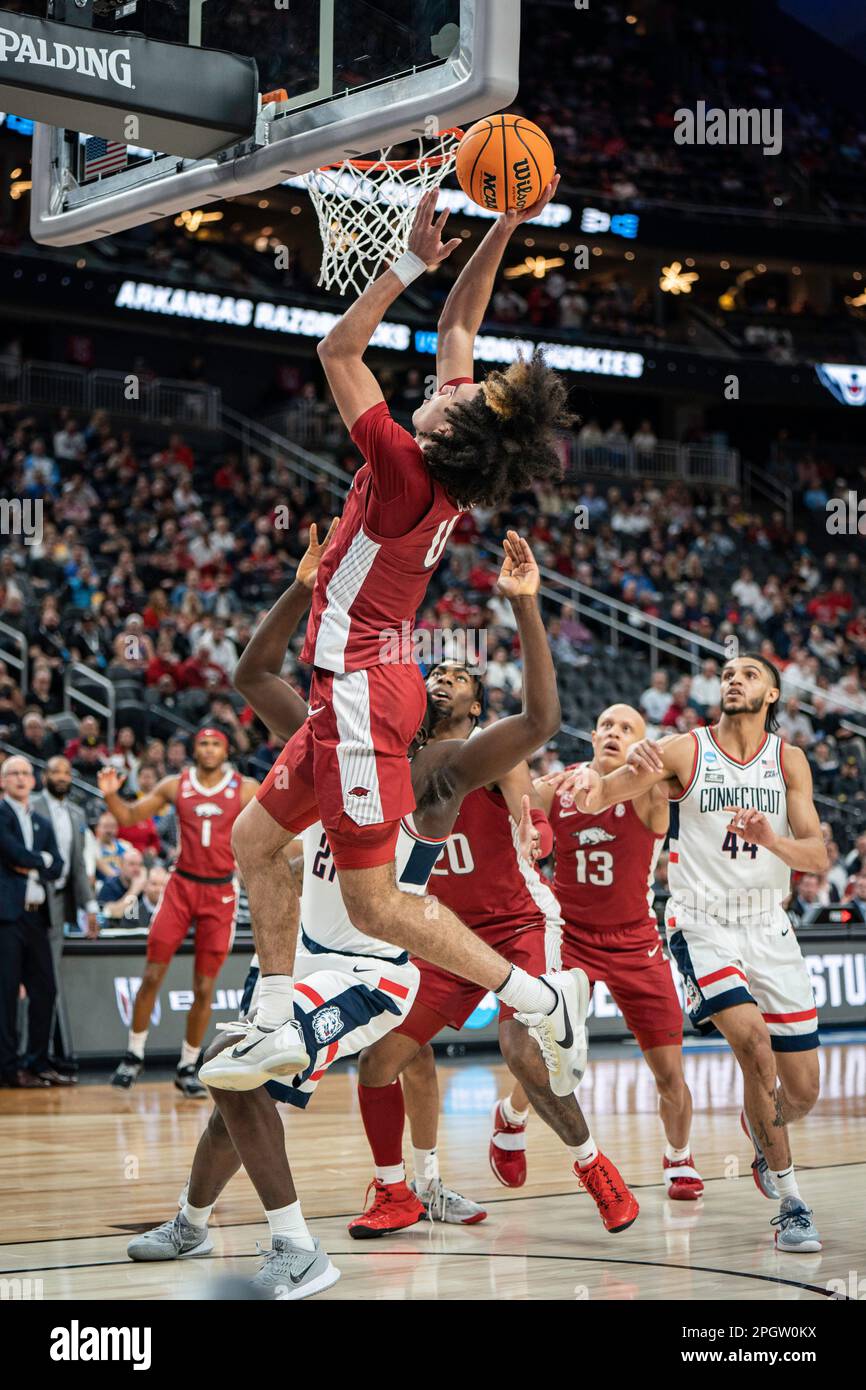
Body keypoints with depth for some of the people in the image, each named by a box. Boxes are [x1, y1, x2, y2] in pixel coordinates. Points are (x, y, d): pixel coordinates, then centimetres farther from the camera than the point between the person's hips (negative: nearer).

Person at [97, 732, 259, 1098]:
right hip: (182, 886, 1)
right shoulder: (175, 786, 3)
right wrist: (110, 795, -11)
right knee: (152, 975, -3)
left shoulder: (246, 790, -1)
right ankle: (134, 1054, 12)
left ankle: (188, 1067, 14)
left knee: (205, 986, 3)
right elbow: (130, 816, 8)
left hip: (220, 892, -1)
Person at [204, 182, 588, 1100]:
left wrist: (412, 259, -16)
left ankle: (539, 999, 0)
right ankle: (277, 1029, 17)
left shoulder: (406, 473, -21)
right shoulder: (460, 469, 0)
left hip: (362, 689, -9)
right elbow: (457, 325, 9)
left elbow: (338, 349, -17)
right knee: (256, 838, 15)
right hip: (363, 685, 9)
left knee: (375, 902, -4)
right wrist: (502, 231, 3)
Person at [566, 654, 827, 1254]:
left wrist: (772, 840, -26)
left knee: (802, 1093, 4)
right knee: (756, 1048, -26)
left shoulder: (789, 760, 3)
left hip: (770, 927, 3)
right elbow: (599, 797, -12)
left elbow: (818, 857, -5)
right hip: (704, 923, -3)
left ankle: (759, 1129, 41)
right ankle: (791, 1202, -12)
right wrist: (592, 783, -37)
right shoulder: (685, 751, -3)